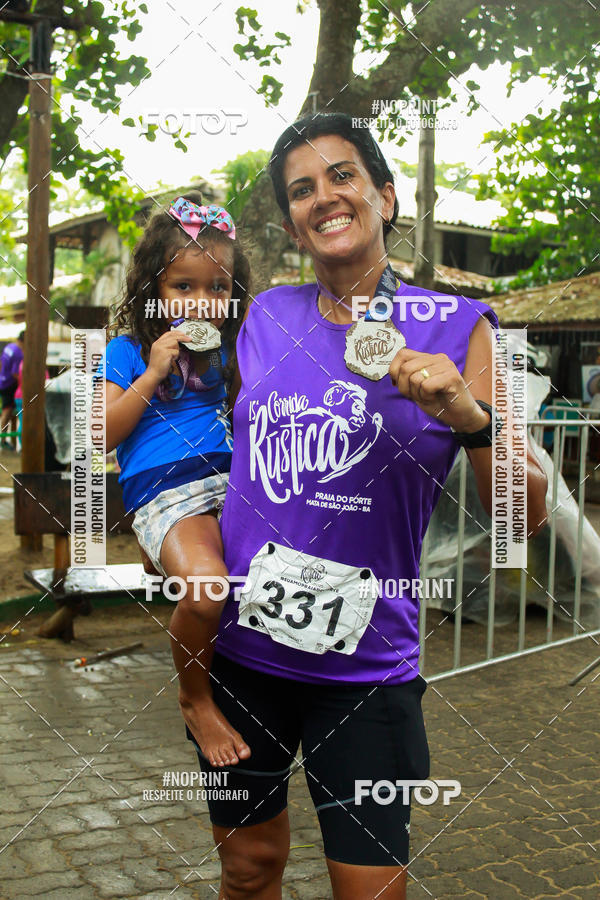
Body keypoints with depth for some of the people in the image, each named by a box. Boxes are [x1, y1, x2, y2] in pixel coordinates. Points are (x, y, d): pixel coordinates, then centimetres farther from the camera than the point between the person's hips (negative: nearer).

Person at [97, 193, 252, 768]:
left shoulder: (230, 349, 19)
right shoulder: (127, 352, 10)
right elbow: (99, 437, 4)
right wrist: (152, 374, -3)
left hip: (232, 479, 4)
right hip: (165, 494, -4)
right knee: (206, 588, -33)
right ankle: (195, 699, -1)